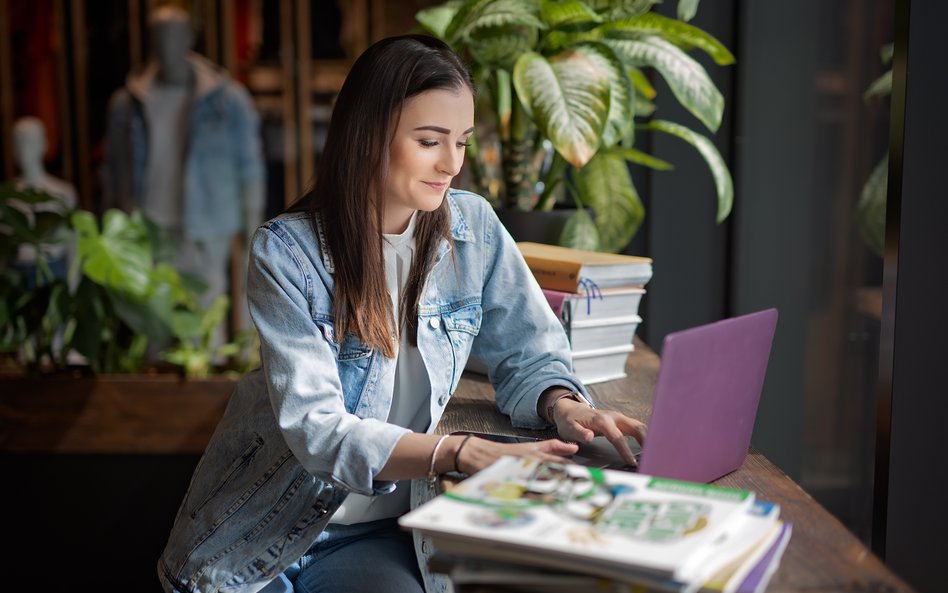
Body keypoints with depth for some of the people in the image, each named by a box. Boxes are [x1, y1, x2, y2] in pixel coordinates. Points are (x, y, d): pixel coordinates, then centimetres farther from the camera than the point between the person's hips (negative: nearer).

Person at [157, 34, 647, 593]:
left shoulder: (473, 227, -3)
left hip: (381, 531, 4)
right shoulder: (288, 252, -15)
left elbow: (530, 356, 5)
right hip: (270, 531, -4)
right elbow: (316, 429, -22)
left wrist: (563, 406, -19)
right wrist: (465, 453, -36)